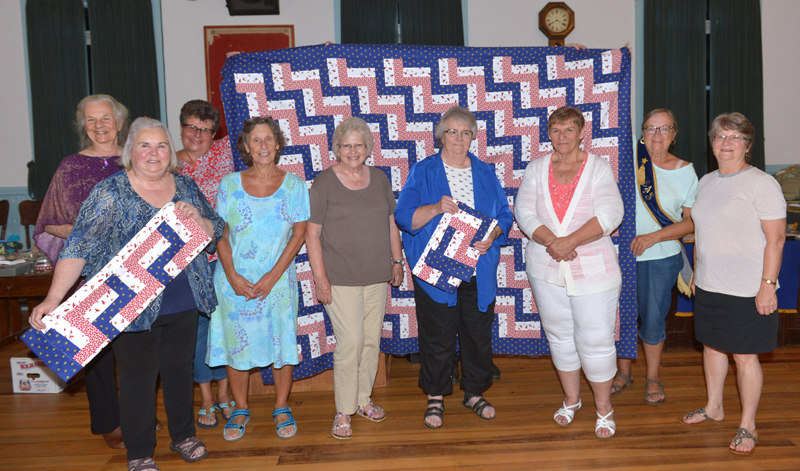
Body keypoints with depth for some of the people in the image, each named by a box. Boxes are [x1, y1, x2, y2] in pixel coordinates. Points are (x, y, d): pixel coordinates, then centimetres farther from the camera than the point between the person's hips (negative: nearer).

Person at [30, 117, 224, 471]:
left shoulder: (185, 187, 5)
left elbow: (217, 232, 10)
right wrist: (53, 299, -24)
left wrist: (197, 219, -13)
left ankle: (183, 435, 38)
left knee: (179, 369, 18)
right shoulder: (110, 192, -9)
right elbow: (79, 245, -15)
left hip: (183, 305, 4)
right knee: (138, 378, 6)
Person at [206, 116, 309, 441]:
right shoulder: (230, 184, 3)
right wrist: (232, 276, -9)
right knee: (235, 342, 5)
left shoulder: (293, 184, 1)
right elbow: (220, 235, 3)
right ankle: (240, 409, 23)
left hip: (277, 279, -1)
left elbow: (299, 234, -2)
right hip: (234, 280, 1)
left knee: (282, 341, 2)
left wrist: (273, 275, -10)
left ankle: (282, 408, 21)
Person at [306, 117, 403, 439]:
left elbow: (391, 222, 17)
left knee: (372, 340, 11)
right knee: (350, 342, -8)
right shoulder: (324, 183, -6)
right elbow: (312, 234, -7)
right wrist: (320, 279, -12)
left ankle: (363, 399, 28)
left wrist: (397, 260, 13)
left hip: (377, 276, 5)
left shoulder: (379, 178, 9)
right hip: (340, 278, -5)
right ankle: (343, 411, 7)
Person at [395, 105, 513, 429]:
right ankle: (435, 398, 20)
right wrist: (436, 208, -23)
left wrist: (492, 237, -10)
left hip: (479, 271, 3)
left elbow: (504, 216, 11)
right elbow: (404, 217, -7)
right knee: (437, 336, 2)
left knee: (478, 333, 9)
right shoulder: (423, 172, 1)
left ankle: (474, 392, 29)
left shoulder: (485, 173, 11)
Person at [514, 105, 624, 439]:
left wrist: (569, 241, -22)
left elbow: (610, 215, -15)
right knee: (560, 336, 14)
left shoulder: (599, 168, -3)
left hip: (592, 270, -3)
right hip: (546, 269, 3)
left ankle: (604, 407, 20)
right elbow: (524, 212, -5)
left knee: (595, 340, 0)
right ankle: (571, 399, 34)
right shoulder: (536, 169, 5)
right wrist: (551, 241, -20)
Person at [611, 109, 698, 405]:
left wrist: (655, 236, -15)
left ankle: (653, 378, 30)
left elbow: (692, 222, -2)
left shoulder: (686, 172, -1)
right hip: (622, 253, 1)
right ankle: (624, 373, 32)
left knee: (653, 318, 8)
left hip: (662, 258, 0)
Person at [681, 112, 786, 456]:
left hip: (747, 290, -7)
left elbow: (776, 239, -14)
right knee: (712, 346, 17)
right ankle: (713, 407, 36)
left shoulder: (761, 184, -11)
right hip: (709, 286, 7)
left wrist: (768, 285, -18)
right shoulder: (706, 182, 10)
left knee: (744, 356, 2)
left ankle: (748, 425, 18)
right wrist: (696, 274, 17)